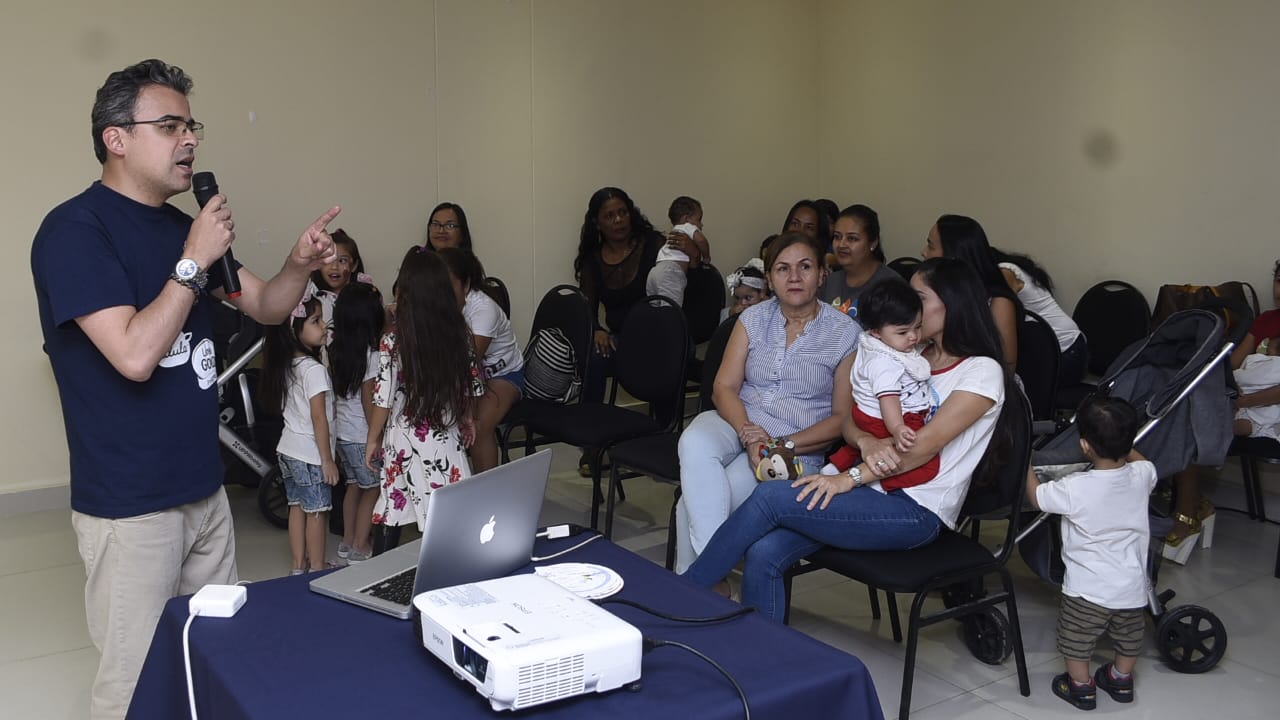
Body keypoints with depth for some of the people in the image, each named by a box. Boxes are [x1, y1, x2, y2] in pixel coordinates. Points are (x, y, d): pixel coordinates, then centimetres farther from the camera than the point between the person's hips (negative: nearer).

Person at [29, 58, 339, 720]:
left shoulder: (182, 227, 10)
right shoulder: (74, 230, -14)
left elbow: (265, 307, 14)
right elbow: (135, 355, -24)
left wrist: (300, 264, -6)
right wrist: (193, 262, -19)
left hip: (204, 489, 8)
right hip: (130, 507, -7)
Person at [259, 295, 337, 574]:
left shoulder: (285, 366, 5)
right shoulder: (314, 370, -19)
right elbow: (319, 418, -19)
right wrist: (328, 460, -14)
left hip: (288, 449, 8)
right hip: (310, 453, -8)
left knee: (297, 508, 14)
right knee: (317, 512, 2)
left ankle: (299, 567, 21)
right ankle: (317, 570, 9)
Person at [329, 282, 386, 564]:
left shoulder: (334, 351, 3)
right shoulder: (370, 355, -18)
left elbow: (334, 396, 8)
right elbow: (368, 401, -16)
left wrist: (337, 426, 18)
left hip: (341, 432, 7)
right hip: (362, 435, -7)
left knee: (354, 486, 18)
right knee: (372, 490, 5)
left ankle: (348, 541, 26)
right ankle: (360, 548, 9)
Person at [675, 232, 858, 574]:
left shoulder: (845, 334, -2)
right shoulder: (753, 318, 8)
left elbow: (842, 417, -2)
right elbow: (724, 387, 2)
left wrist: (782, 445, -15)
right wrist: (748, 432, -18)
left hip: (798, 446, -3)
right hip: (737, 421, 4)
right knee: (694, 442, -34)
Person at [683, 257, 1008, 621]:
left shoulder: (983, 371, -4)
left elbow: (924, 444, -15)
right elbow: (850, 420, 10)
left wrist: (850, 478, -20)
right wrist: (866, 441, -14)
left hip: (916, 512, -6)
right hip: (874, 494, 6)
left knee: (769, 497, -22)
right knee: (763, 553, -20)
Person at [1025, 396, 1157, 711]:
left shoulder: (1075, 488, -28)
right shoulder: (1141, 476, -15)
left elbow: (1036, 496, -8)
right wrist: (1122, 444, 24)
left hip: (1087, 588, -5)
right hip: (1131, 585, 5)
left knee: (1076, 638, 18)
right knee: (1128, 637, 27)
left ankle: (1080, 687, 33)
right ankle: (1121, 679, 45)